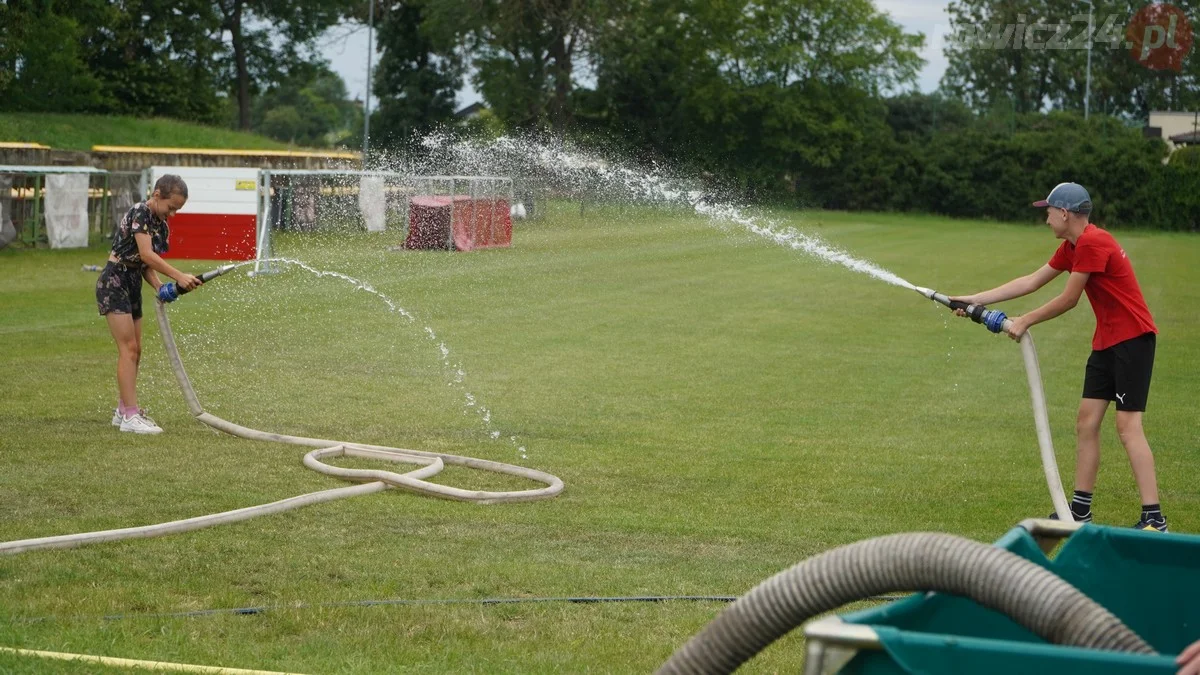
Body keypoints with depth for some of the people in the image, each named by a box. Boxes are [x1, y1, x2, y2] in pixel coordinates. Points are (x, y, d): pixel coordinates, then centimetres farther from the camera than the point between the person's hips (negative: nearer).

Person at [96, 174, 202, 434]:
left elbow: (146, 264, 9)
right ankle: (130, 416, -13)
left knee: (134, 351, 11)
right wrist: (179, 277, -29)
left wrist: (159, 286, -9)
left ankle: (123, 411, 21)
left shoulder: (161, 225, 11)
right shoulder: (140, 213, -16)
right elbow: (146, 255, -25)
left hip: (132, 287, 9)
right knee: (128, 348, -12)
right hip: (114, 283, -9)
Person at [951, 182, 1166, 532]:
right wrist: (976, 299, 17)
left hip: (1132, 339, -10)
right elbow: (1031, 282, 18)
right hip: (1105, 342, 10)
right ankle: (1080, 510, 16)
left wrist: (1024, 322, -3)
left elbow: (1068, 299, -15)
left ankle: (1154, 519, -15)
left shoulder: (1093, 243, -19)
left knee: (1128, 425, -14)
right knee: (1087, 421, 9)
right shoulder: (1072, 247, 12)